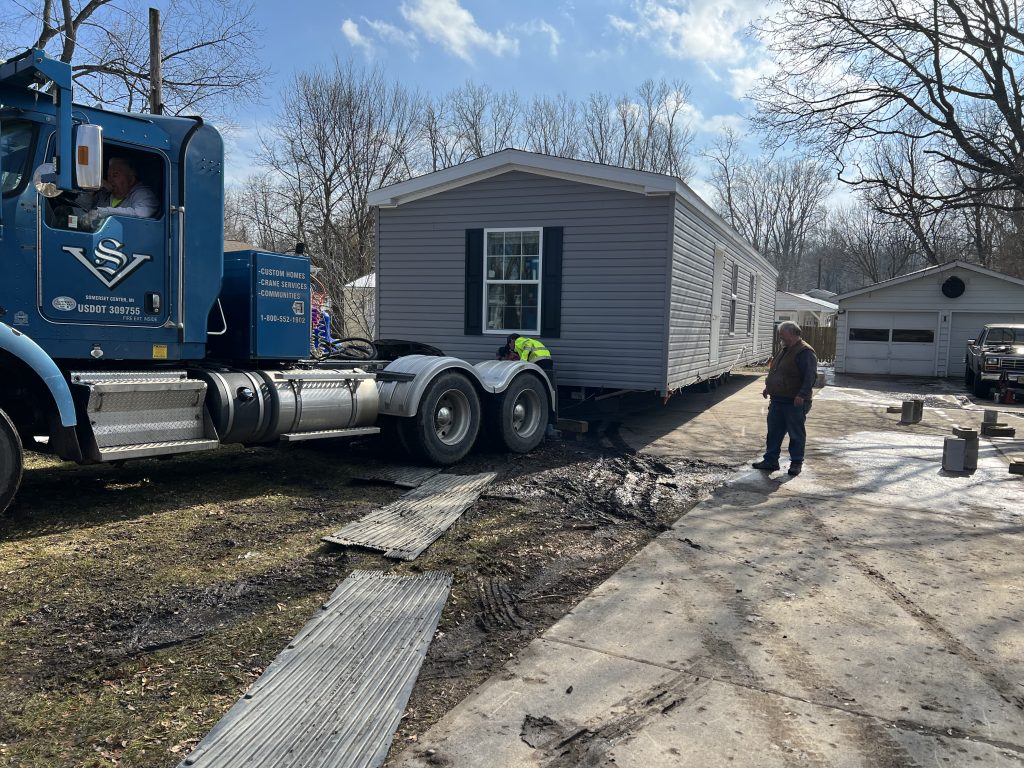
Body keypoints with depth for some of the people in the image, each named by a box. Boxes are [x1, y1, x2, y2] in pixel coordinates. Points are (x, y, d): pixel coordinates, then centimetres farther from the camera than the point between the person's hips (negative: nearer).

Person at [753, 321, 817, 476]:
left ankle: (796, 463, 11)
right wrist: (768, 387, 24)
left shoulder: (805, 352, -14)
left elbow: (810, 376, -23)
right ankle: (771, 460, 19)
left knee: (796, 434, 3)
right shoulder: (785, 351, 17)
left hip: (795, 402, -9)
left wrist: (802, 394, -29)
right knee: (774, 432, 11)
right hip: (777, 400, 9)